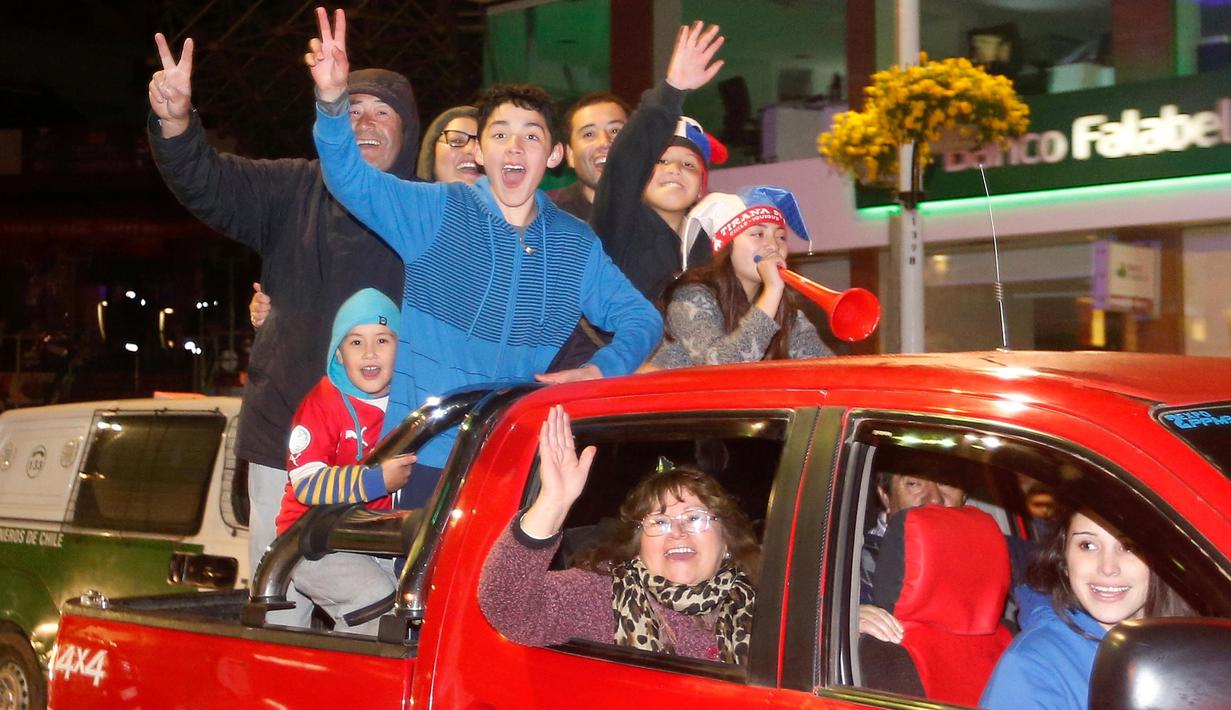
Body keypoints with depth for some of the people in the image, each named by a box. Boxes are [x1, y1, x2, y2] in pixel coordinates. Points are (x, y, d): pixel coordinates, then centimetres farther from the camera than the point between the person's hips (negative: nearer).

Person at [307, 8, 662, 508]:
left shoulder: (576, 243, 9)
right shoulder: (436, 213, 1)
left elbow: (640, 317, 13)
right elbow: (352, 179, -12)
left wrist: (603, 370, -8)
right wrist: (332, 101, -30)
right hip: (429, 456, -2)